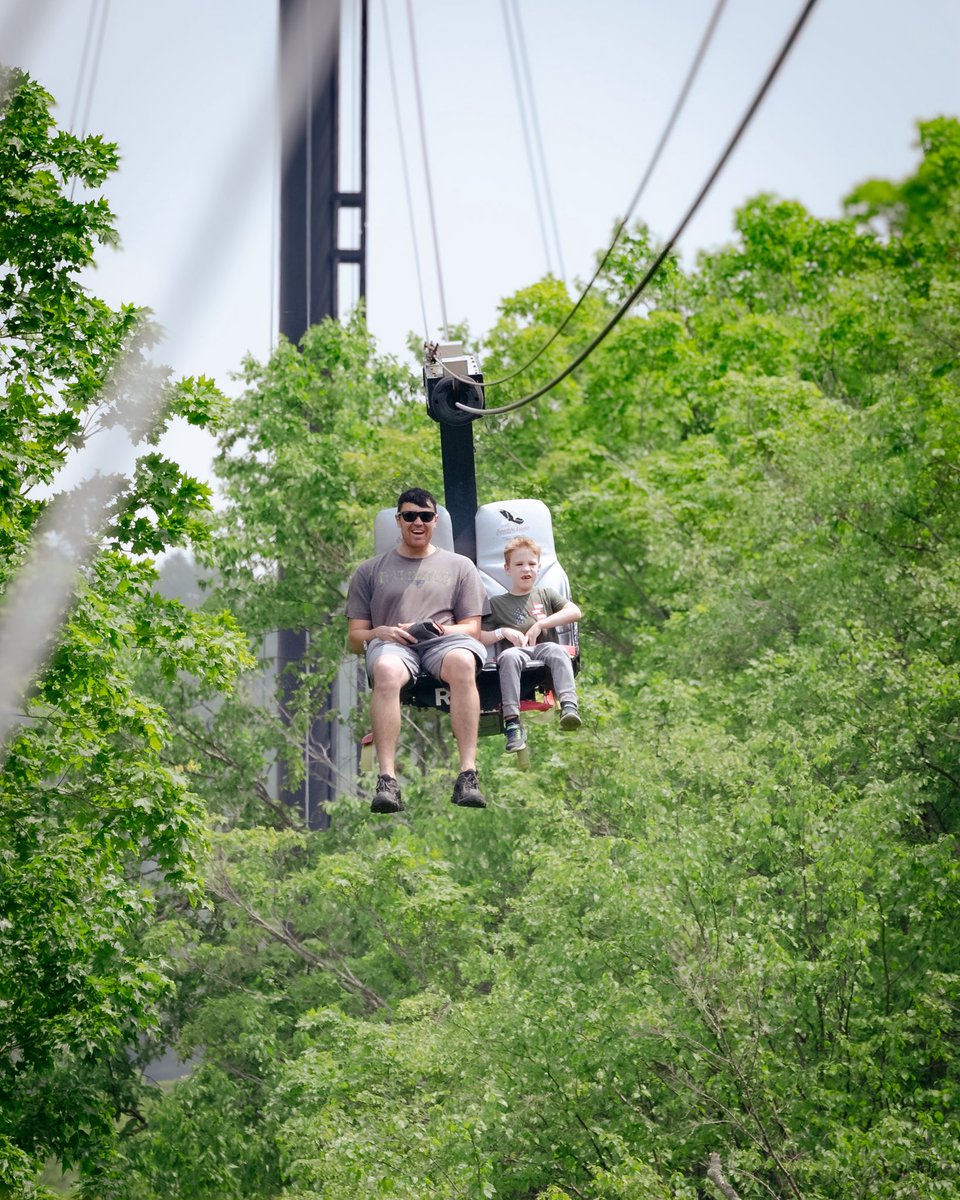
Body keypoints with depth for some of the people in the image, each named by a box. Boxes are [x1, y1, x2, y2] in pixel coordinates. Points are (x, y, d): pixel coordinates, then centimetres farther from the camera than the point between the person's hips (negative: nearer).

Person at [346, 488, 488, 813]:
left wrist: (445, 630, -7)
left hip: (443, 642, 0)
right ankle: (387, 780, -48)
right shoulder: (370, 571, 23)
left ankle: (468, 775, -46)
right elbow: (354, 638, 17)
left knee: (463, 661, -39)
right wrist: (380, 633, -6)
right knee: (386, 670, -41)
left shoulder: (460, 566, 25)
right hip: (390, 644, 0)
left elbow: (472, 628, 16)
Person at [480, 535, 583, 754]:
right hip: (516, 652, -1)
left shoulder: (546, 595, 24)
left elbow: (575, 612, 7)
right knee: (510, 656, -38)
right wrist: (503, 632, -5)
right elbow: (480, 637, 13)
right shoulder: (496, 603, 21)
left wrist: (540, 624, -2)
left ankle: (569, 706, -56)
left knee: (557, 650, -36)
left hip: (543, 648, 1)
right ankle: (512, 723, -49)